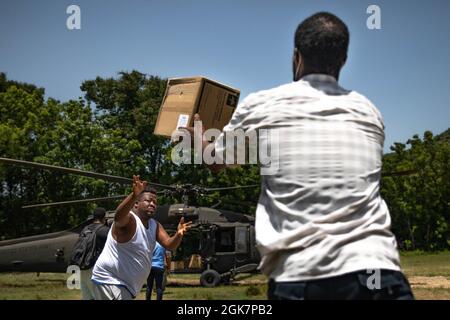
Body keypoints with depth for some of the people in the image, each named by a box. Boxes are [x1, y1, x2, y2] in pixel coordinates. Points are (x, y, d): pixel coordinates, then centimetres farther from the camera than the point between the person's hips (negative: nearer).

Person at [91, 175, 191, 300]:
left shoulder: (155, 226, 8)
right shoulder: (129, 219, -17)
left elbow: (169, 245, -3)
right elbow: (118, 216, -41)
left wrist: (178, 235, -27)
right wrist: (134, 195, -59)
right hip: (109, 280, -9)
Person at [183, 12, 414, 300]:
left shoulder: (260, 105, 5)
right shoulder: (369, 112, 14)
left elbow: (214, 161, 23)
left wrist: (197, 133, 46)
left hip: (299, 277, -1)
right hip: (377, 271, 2)